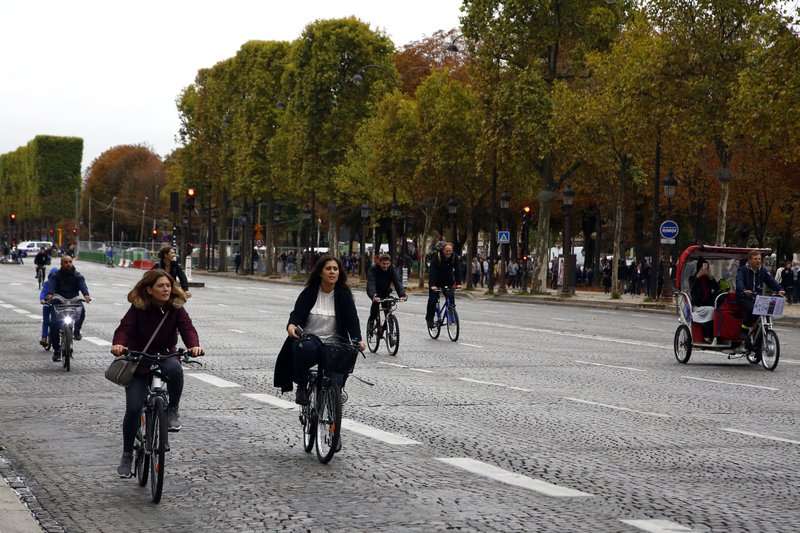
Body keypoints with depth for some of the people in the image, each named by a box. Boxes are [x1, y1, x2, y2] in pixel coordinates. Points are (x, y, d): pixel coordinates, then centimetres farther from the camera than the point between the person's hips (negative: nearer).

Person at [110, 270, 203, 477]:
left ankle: (172, 411, -13)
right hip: (138, 363, -1)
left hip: (165, 357, 1)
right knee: (133, 409, -9)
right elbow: (125, 328, -22)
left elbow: (187, 328, -18)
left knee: (174, 368, -36)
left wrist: (194, 345, -40)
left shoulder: (176, 309, -6)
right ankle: (127, 455, 10)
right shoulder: (138, 309, -11)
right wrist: (118, 344, -44)